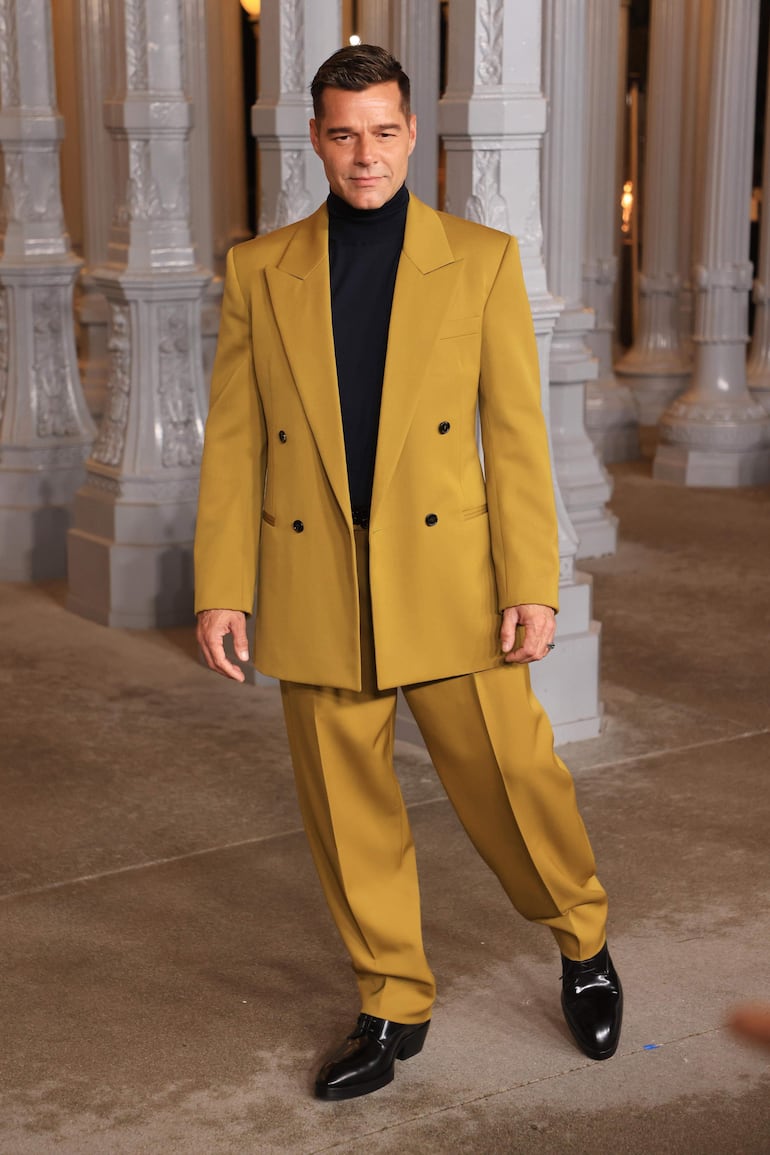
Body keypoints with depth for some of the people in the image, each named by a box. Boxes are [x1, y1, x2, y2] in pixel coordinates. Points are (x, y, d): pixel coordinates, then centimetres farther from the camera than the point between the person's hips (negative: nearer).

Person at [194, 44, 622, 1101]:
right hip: (314, 595, 2)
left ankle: (585, 944, 31)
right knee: (348, 812, 8)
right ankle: (394, 1008, 27)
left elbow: (516, 435, -1)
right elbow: (233, 444, 5)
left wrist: (532, 586, -7)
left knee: (510, 782, 2)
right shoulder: (258, 272, 5)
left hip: (447, 582, -2)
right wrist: (221, 588, 0)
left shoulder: (482, 260, 1)